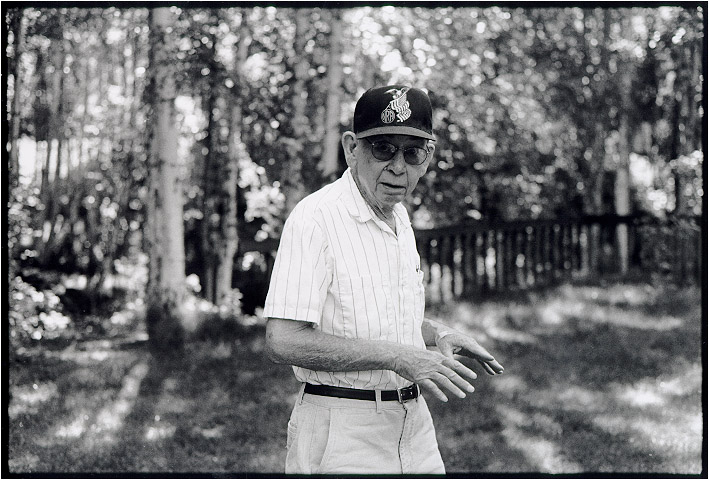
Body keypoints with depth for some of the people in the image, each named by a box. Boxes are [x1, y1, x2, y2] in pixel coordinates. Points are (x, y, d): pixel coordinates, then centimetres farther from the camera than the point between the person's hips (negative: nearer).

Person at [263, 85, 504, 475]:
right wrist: (396, 356, -24)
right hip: (341, 433, -8)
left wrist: (438, 333, 8)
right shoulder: (315, 218, -18)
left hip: (413, 422, 8)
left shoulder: (398, 215, 11)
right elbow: (283, 342, -25)